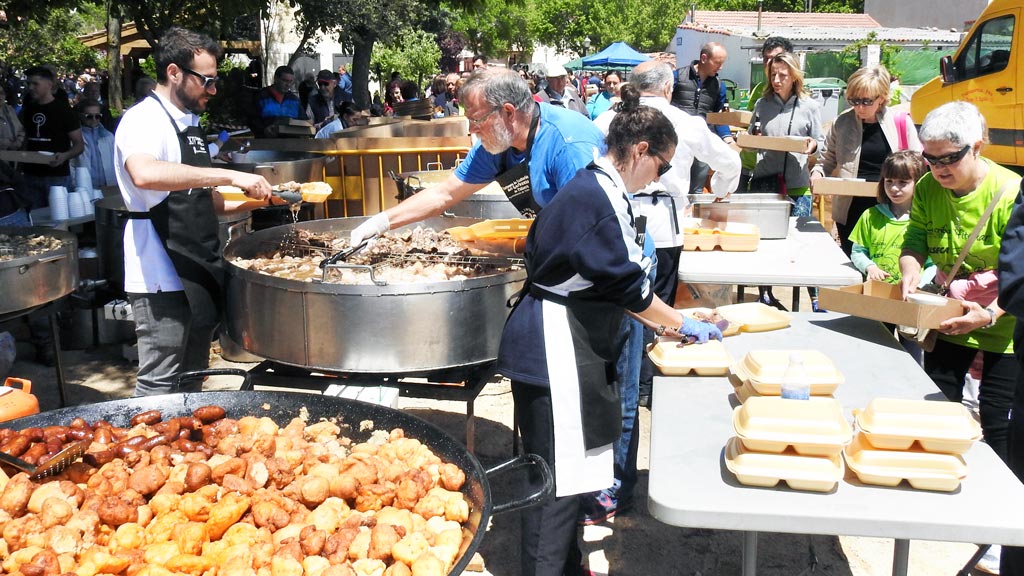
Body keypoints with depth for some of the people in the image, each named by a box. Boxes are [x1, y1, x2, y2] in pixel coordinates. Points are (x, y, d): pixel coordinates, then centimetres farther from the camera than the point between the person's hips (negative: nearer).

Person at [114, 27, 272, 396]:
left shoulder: (188, 124, 15)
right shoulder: (144, 120, -12)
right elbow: (145, 174, -35)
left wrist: (256, 197, 7)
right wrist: (230, 176, -35)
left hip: (199, 273, 9)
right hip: (163, 278, -9)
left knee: (193, 380, 18)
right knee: (160, 386, -2)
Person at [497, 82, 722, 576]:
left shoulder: (594, 189, 13)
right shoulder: (597, 197, -19)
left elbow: (608, 283, 20)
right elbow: (625, 284, -17)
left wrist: (660, 321, 16)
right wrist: (681, 324, -4)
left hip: (571, 342, 11)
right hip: (555, 348, -11)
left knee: (566, 466, 19)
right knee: (557, 474, -3)